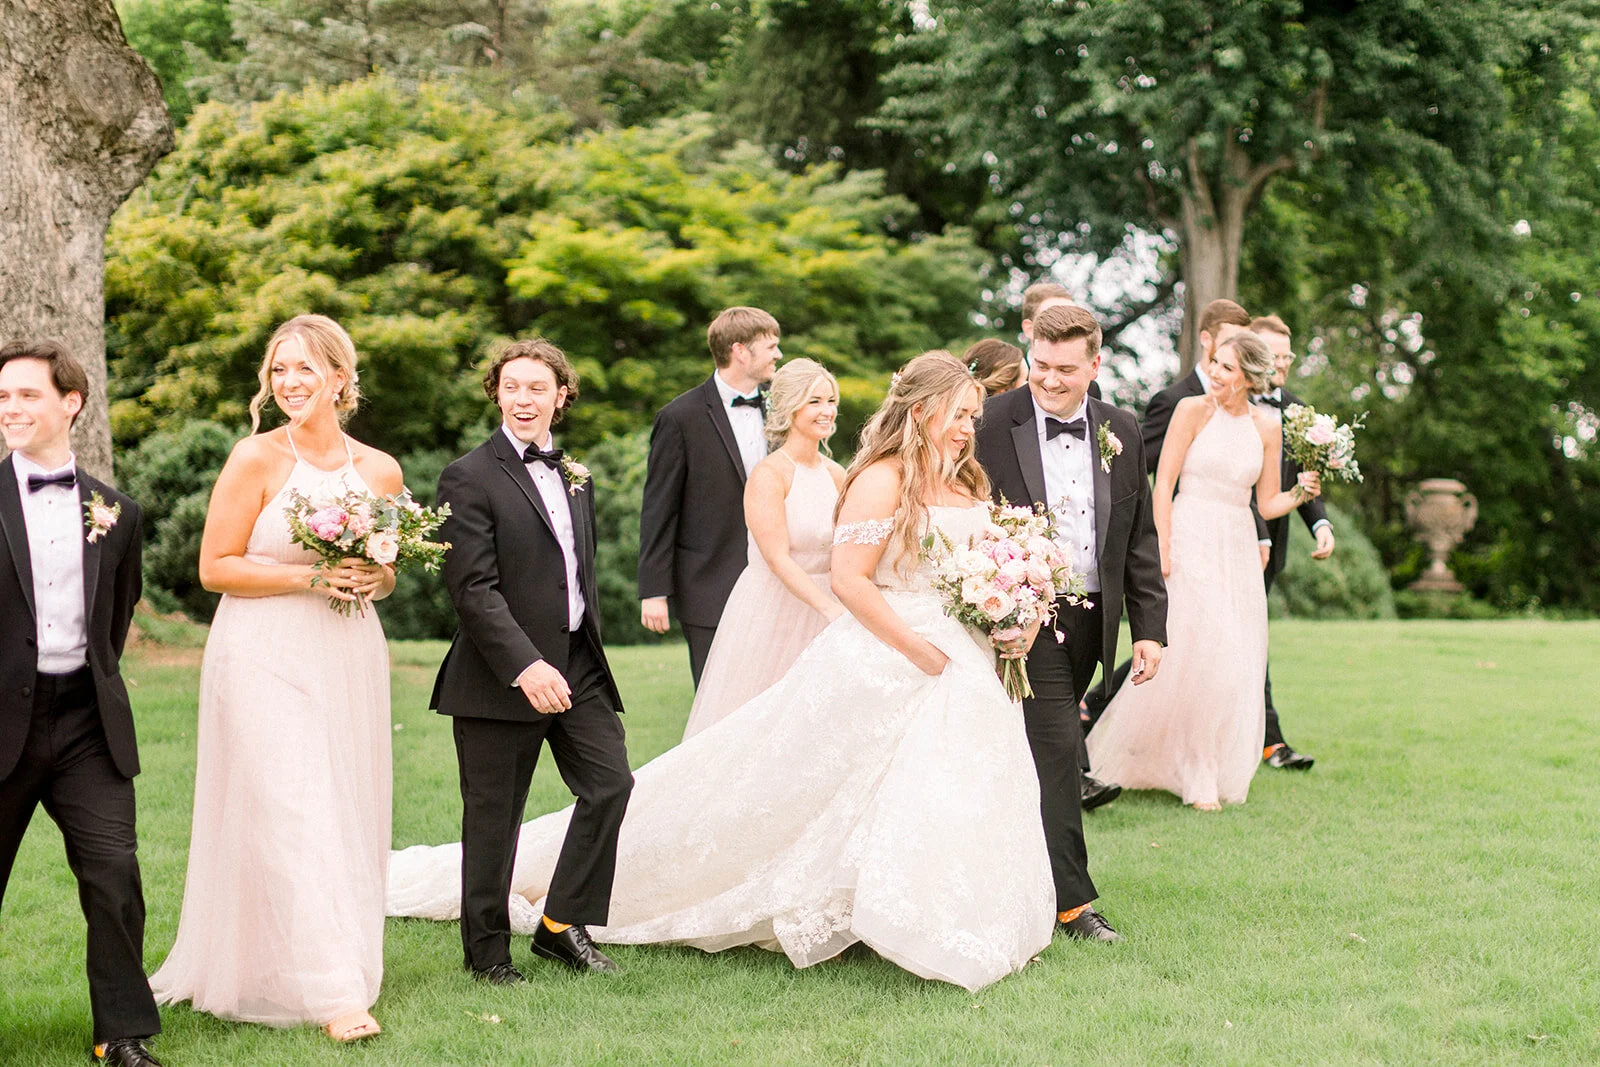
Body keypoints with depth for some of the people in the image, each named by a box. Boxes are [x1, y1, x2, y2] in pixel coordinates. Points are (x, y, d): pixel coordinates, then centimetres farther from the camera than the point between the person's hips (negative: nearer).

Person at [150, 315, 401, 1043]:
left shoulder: (380, 471, 7)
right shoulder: (257, 459, -6)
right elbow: (215, 568, -8)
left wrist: (375, 579, -4)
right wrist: (310, 579, -16)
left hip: (348, 657, 5)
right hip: (266, 655, -5)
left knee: (348, 813, 9)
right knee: (291, 814, -9)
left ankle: (348, 965, 24)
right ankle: (331, 992, -8)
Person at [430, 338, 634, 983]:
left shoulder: (575, 476, 15)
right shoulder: (470, 478, -9)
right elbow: (473, 590, -17)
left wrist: (587, 655, 17)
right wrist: (525, 666, -24)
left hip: (576, 665, 7)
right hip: (503, 676, -6)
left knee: (610, 784, -1)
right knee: (493, 817, 2)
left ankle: (562, 925, 14)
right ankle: (487, 952, 17)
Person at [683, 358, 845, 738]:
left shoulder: (836, 474, 6)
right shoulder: (769, 475, -14)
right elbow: (778, 559, -20)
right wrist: (833, 610, -27)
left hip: (821, 605, 6)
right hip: (770, 609, -6)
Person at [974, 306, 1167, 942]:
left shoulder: (1121, 432, 5)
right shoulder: (992, 425, -9)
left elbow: (1140, 539, 10)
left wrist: (1149, 627, 5)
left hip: (1092, 618, 5)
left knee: (1045, 755, 14)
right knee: (1057, 748, -9)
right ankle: (1071, 899, -2)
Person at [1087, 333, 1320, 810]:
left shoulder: (1267, 429, 7)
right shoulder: (1193, 409, -4)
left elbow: (1267, 504, 12)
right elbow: (1163, 484, -6)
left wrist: (1301, 492, -8)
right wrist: (1162, 550, -13)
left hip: (1238, 551, 4)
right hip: (1189, 542, -4)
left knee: (1235, 661, 5)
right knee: (1186, 654, -9)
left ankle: (1212, 772, 22)